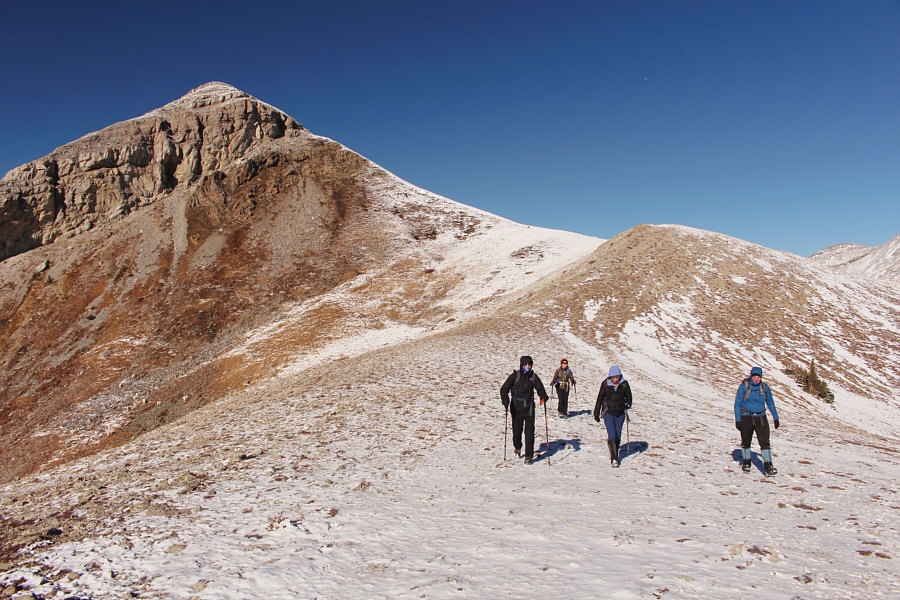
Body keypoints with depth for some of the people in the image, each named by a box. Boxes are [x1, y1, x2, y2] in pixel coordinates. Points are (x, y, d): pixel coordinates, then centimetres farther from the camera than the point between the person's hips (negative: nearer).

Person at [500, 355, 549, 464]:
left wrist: (543, 397, -13)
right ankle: (517, 447, 39)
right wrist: (506, 401, -26)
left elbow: (540, 388, 8)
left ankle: (529, 456, 3)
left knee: (529, 432, -5)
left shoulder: (534, 377, 0)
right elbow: (504, 389, -10)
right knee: (516, 430, 9)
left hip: (529, 407, 1)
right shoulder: (515, 376, -8)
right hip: (516, 407, -1)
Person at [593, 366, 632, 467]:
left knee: (618, 436, 8)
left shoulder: (624, 384, -4)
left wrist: (628, 404, -5)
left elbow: (628, 395, 12)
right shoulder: (605, 384, -8)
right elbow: (600, 398, 0)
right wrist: (596, 413, 2)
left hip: (620, 414, 2)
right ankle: (614, 459, -12)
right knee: (612, 435, -12)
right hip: (608, 413, -2)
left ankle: (615, 454, 28)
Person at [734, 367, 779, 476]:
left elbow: (770, 402, 15)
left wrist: (775, 417, 16)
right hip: (746, 418, -1)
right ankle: (746, 463, 29)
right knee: (746, 441, 10)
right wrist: (737, 420, -8)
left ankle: (768, 466, -12)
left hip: (761, 418, 1)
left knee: (765, 441, -10)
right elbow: (737, 403, -4)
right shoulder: (744, 386, -7)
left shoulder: (764, 387, 1)